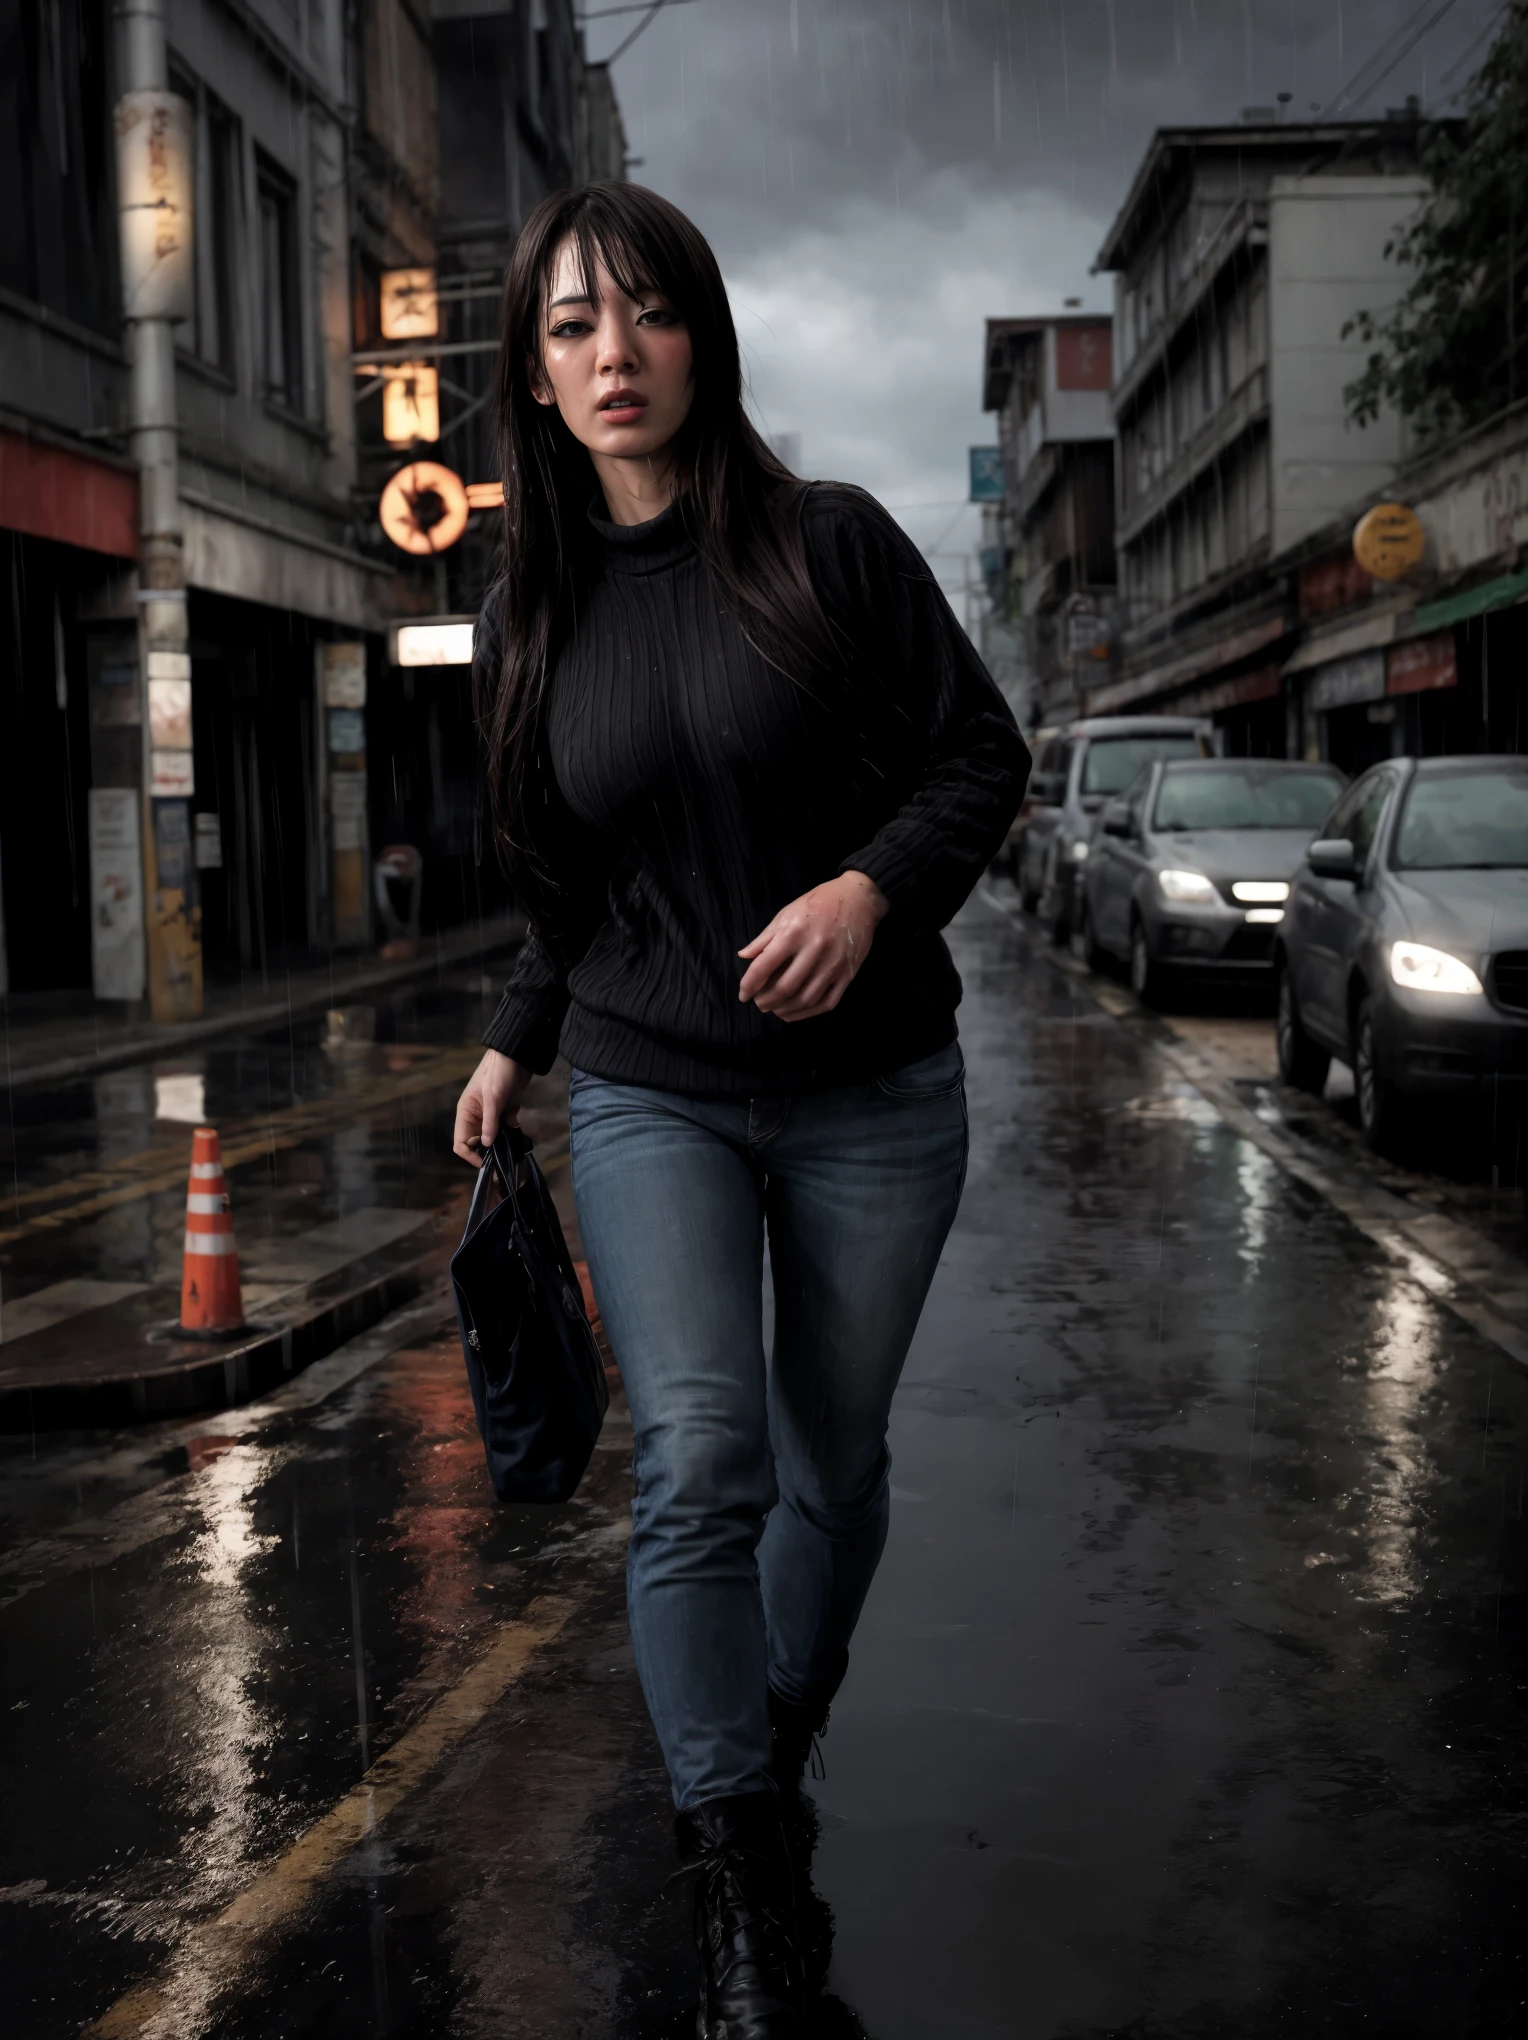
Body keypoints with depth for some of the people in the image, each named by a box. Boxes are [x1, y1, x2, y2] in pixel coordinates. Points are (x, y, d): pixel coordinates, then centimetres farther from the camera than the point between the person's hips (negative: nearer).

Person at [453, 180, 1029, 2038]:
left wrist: (873, 883, -21)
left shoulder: (830, 542, -6)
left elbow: (982, 754, -5)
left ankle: (775, 1753, 36)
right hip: (648, 1097, 1)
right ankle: (741, 1874, -1)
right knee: (699, 1460, -15)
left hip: (872, 1095, -1)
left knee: (832, 1466, 10)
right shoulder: (531, 617, 5)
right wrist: (515, 1043, 18)